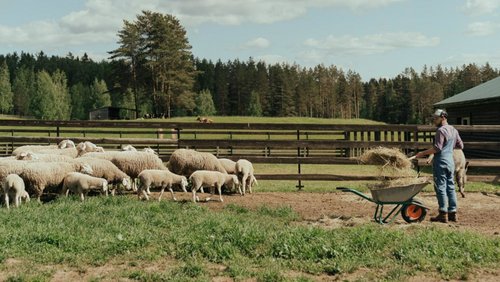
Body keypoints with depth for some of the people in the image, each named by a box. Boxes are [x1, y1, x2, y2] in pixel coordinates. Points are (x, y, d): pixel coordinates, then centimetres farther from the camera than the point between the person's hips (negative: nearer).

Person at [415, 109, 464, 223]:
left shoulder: (441, 130, -13)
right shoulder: (453, 130, 13)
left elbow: (437, 148, -19)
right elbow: (460, 145, 18)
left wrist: (423, 153, -13)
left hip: (441, 161, -9)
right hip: (450, 160, 9)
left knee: (441, 187, -5)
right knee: (450, 186, 11)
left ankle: (443, 214, -4)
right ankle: (453, 212, 14)